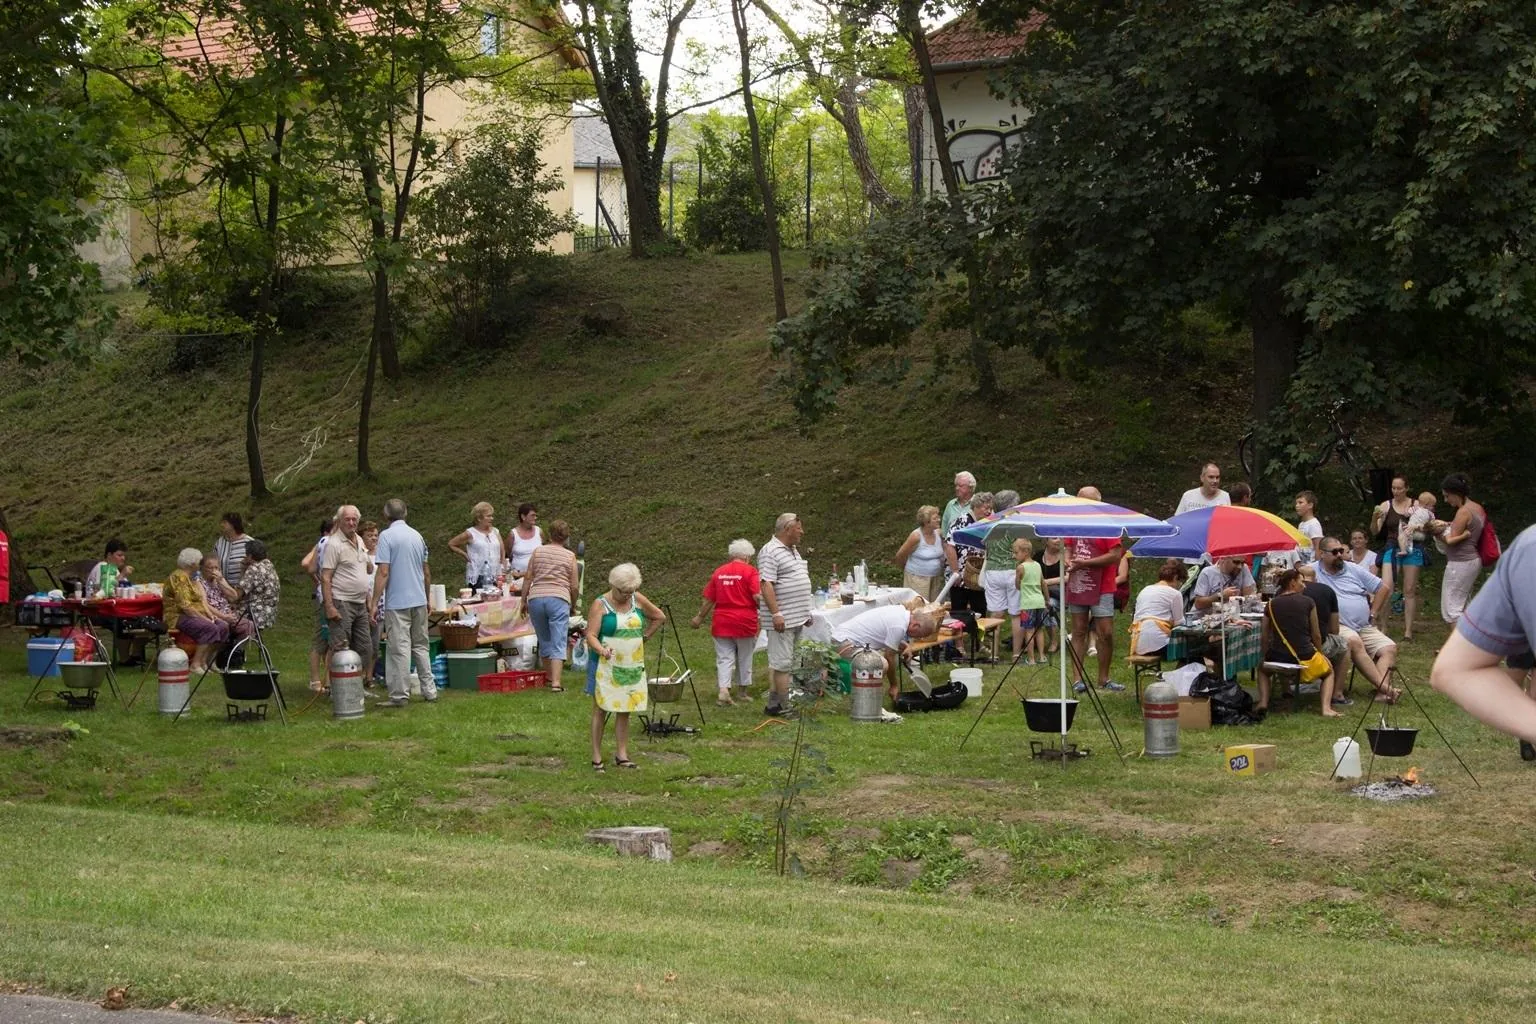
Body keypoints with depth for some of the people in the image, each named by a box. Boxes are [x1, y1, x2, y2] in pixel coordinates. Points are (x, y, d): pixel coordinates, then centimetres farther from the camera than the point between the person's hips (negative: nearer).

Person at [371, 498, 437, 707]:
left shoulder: (387, 536, -10)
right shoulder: (417, 535, 11)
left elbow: (383, 572, -16)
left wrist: (374, 602, -12)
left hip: (397, 603, -6)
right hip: (419, 601, 6)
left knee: (400, 649, -4)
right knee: (421, 646, 13)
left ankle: (400, 695, -3)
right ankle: (429, 691, 15)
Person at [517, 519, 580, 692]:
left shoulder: (537, 551, 11)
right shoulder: (570, 556, 6)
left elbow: (527, 578, 7)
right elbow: (575, 586, 4)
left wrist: (523, 601, 14)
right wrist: (573, 605, 20)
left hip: (535, 598, 3)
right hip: (559, 599, -3)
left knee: (544, 641, 18)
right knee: (559, 644, -5)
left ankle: (549, 677, 29)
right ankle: (556, 682, -18)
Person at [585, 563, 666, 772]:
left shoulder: (638, 600, 5)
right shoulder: (600, 605, -8)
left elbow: (659, 617, 20)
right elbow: (591, 635, -16)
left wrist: (644, 636, 12)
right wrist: (601, 650, -34)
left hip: (632, 666, 5)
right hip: (606, 666, -5)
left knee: (625, 711, 7)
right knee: (601, 710, -1)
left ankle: (621, 755, 12)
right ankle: (596, 757, 2)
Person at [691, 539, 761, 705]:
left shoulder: (719, 572, 6)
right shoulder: (750, 572, -6)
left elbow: (709, 599, 10)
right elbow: (757, 596, -16)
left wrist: (700, 617, 22)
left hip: (722, 623, 2)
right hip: (745, 622, -2)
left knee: (724, 658, 3)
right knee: (745, 658, 12)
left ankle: (724, 690, -14)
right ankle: (742, 691, 22)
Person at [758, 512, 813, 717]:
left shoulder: (793, 550, 19)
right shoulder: (770, 552, -13)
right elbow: (766, 585, -20)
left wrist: (806, 613, 25)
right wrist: (776, 614, -25)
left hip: (797, 618, 10)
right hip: (782, 619, -10)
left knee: (785, 662, 11)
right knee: (782, 663, -8)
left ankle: (774, 704, 15)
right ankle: (785, 706, -7)